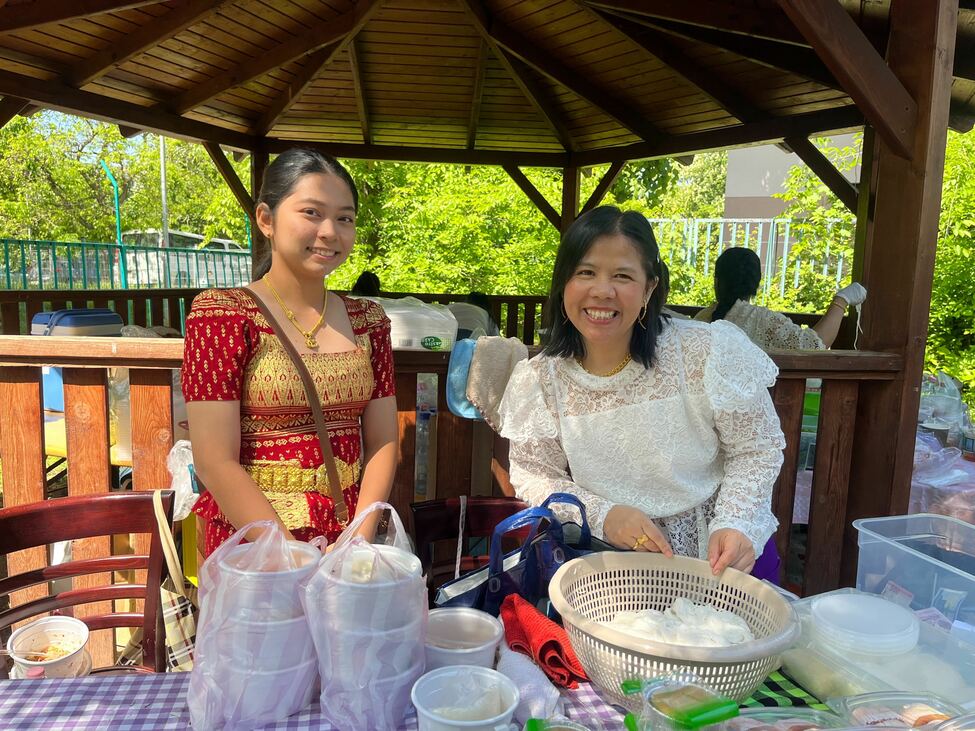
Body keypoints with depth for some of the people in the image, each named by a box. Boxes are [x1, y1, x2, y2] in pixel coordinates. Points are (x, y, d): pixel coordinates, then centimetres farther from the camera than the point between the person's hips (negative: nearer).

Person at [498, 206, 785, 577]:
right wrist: (601, 515, -16)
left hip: (719, 557, -1)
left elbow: (756, 451, 0)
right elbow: (533, 476, 0)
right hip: (608, 565, 2)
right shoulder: (539, 381, -4)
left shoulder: (711, 352, -9)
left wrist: (734, 525, -15)